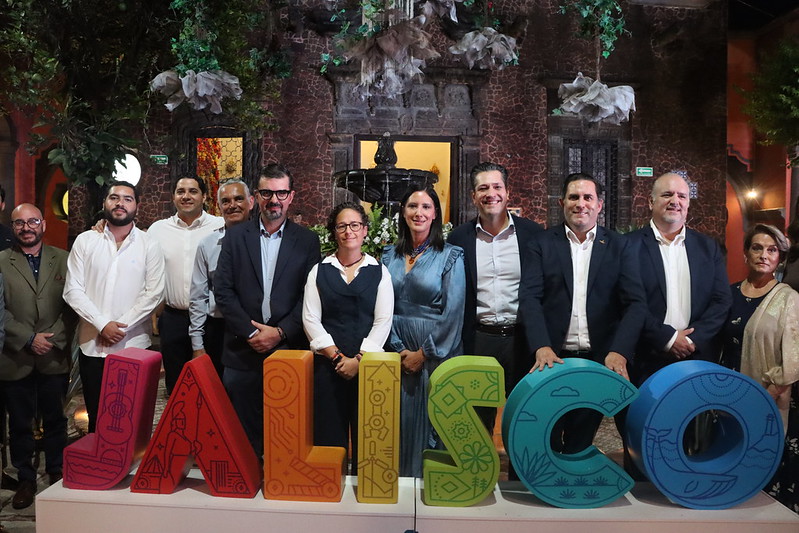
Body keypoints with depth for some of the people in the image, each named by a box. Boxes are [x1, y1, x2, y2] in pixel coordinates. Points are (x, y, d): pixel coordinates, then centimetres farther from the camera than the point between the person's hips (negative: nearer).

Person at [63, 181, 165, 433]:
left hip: (134, 345, -1)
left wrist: (122, 326, -12)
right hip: (92, 344, 2)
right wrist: (103, 324, -11)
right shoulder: (85, 241, 4)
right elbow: (72, 291, -1)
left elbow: (154, 294, -5)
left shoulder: (149, 246, 1)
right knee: (96, 416, 11)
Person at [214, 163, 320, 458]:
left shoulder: (307, 240, 4)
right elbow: (223, 290, 1)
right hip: (243, 350, 1)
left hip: (289, 348, -1)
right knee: (243, 434, 9)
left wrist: (280, 332, -11)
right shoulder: (235, 236, 6)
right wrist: (250, 332, -8)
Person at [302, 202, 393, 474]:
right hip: (327, 364, 1)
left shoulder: (379, 272, 6)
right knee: (329, 434, 3)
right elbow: (310, 318, 2)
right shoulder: (319, 271, 9)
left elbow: (383, 321, -1)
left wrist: (359, 359, -10)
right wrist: (336, 356, -8)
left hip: (368, 364, 0)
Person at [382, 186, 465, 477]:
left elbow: (453, 313, -9)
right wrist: (400, 350, -7)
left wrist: (423, 353, -10)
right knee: (399, 422, 9)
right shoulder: (389, 255, 7)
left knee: (432, 422, 4)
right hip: (397, 354, 3)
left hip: (436, 354, -3)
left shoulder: (451, 256, -4)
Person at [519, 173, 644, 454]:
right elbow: (530, 297, -6)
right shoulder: (542, 244, 3)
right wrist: (541, 347, -20)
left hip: (601, 358, 1)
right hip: (552, 357, 0)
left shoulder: (619, 246, 5)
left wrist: (619, 352, -17)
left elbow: (635, 303, -2)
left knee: (581, 443, 12)